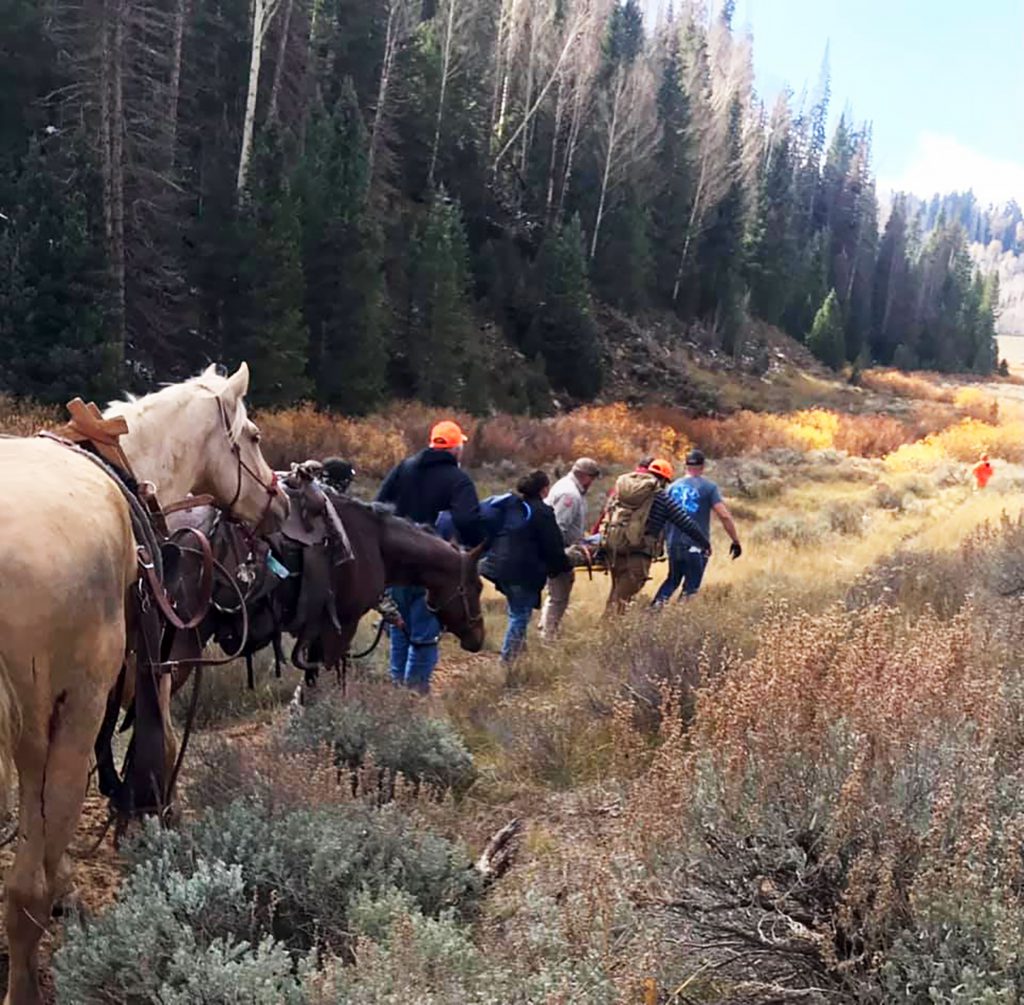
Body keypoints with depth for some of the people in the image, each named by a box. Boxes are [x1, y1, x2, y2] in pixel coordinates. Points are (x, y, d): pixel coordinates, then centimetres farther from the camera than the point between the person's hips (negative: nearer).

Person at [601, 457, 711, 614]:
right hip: (637, 551, -6)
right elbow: (686, 522, 2)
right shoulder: (661, 497, 0)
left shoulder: (622, 486, 16)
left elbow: (608, 515, 22)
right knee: (623, 596, -4)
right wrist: (705, 543, 13)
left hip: (612, 546, 6)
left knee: (618, 589, 22)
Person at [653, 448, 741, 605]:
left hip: (673, 544, 4)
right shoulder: (708, 487, -3)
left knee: (673, 580, 21)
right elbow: (724, 516, -11)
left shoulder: (673, 487, 7)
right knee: (691, 586, 4)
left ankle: (656, 606, 7)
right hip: (696, 545, -4)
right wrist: (736, 541, -5)